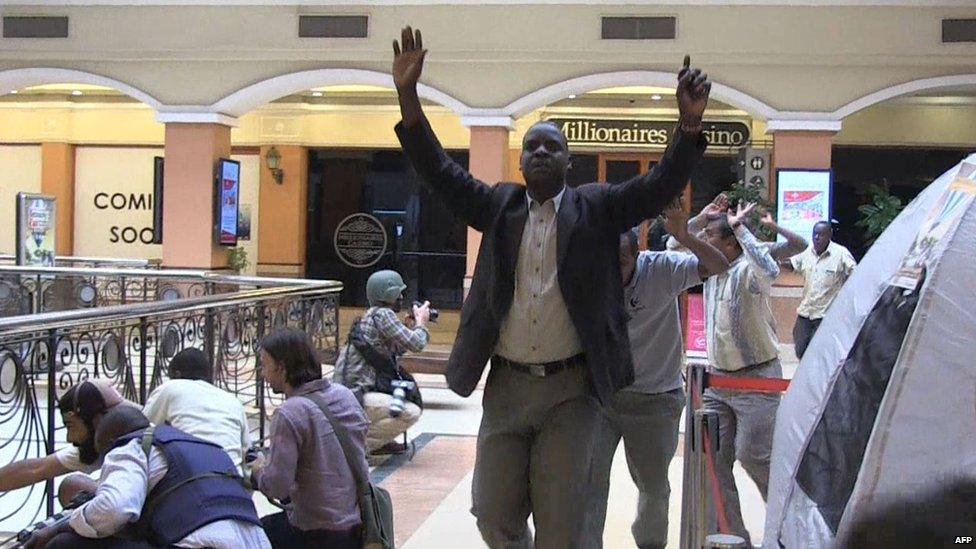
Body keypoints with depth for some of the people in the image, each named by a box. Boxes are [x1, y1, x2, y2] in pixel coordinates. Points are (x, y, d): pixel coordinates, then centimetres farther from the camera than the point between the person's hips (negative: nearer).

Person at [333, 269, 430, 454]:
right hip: (353, 396, -10)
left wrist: (410, 328, 14)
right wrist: (421, 323, 3)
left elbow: (395, 351, 26)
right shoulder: (382, 314, -13)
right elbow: (415, 344, -16)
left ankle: (381, 441, 19)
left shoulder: (370, 315, 16)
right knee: (411, 413, -17)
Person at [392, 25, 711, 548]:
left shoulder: (595, 208, 3)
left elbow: (659, 186, -7)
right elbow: (440, 172, 2)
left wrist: (689, 123, -23)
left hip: (572, 388, -2)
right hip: (506, 386, 2)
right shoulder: (500, 206, 8)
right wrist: (407, 94, -10)